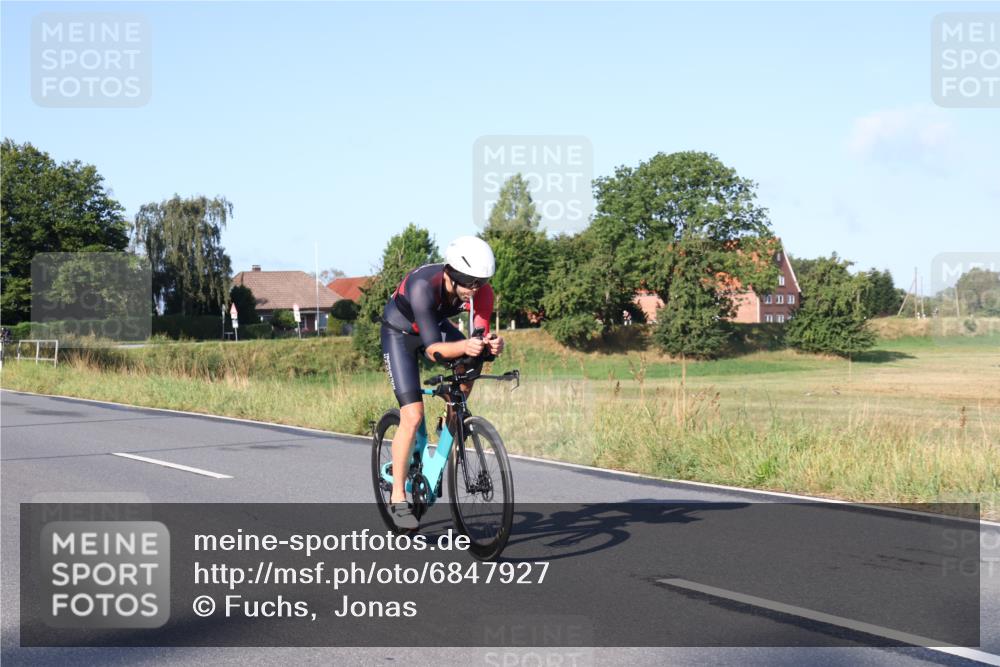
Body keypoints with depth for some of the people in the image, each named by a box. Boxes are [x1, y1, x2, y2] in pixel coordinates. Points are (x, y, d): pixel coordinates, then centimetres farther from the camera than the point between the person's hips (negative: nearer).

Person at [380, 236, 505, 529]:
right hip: (400, 332, -6)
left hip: (437, 325, 6)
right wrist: (464, 346, -61)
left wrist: (492, 345, -52)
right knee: (413, 416, -15)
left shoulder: (481, 290, -26)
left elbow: (479, 334, -29)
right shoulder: (423, 286, -40)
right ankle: (397, 498, -6)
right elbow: (433, 349, -42)